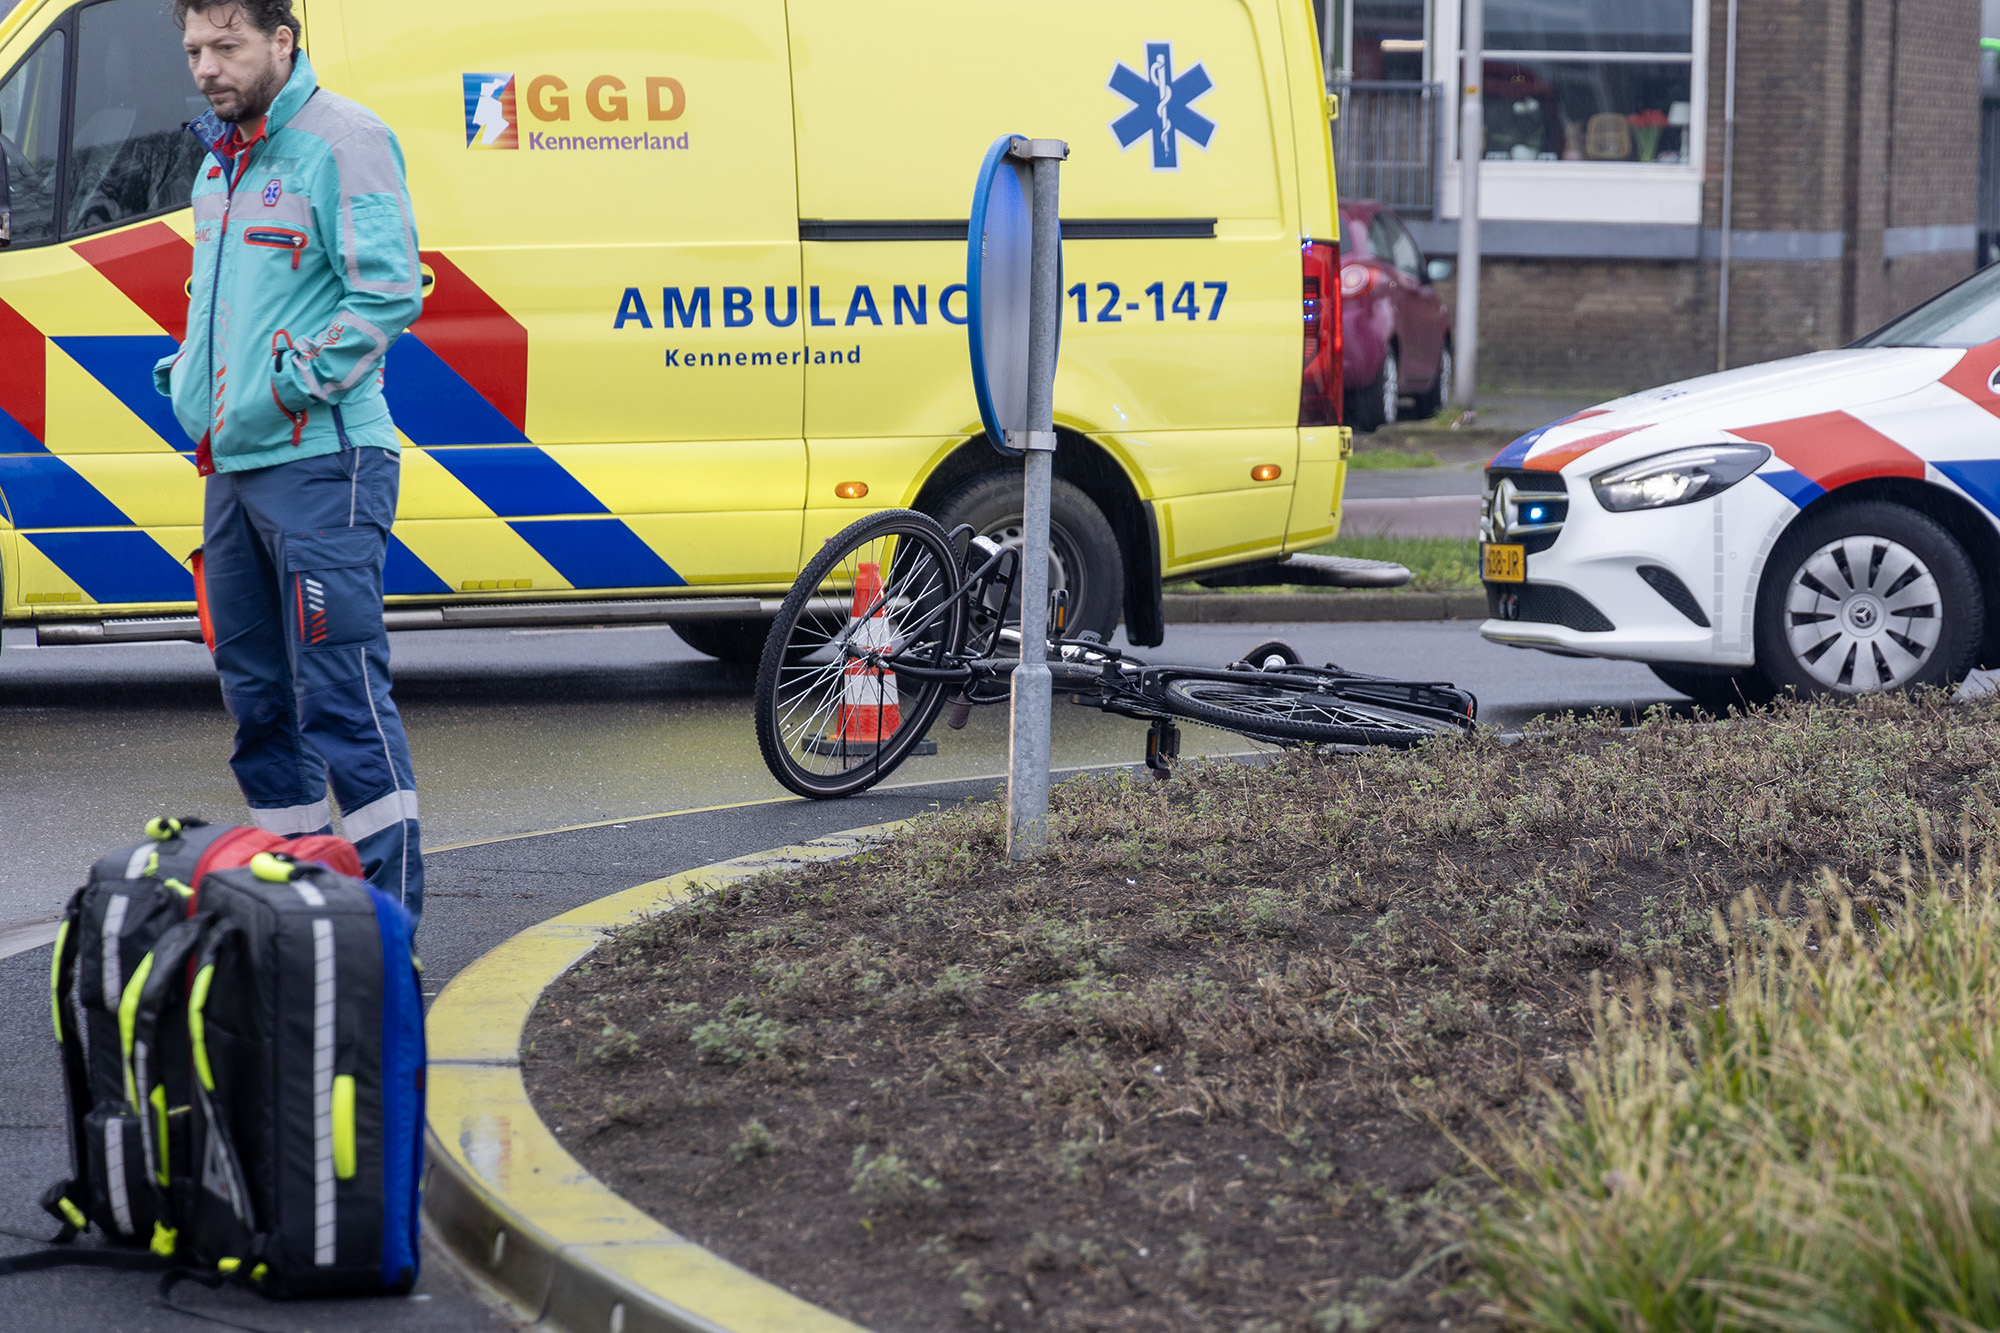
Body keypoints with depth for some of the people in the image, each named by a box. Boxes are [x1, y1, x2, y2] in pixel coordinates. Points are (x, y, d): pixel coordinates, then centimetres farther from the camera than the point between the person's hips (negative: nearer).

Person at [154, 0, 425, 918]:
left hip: (320, 463, -9)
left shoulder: (342, 142, -9)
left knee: (342, 690, -11)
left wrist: (296, 383, -17)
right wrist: (189, 373, 13)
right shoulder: (220, 161, 18)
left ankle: (389, 908, -9)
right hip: (233, 465, 9)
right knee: (257, 690, 13)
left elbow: (388, 292, -15)